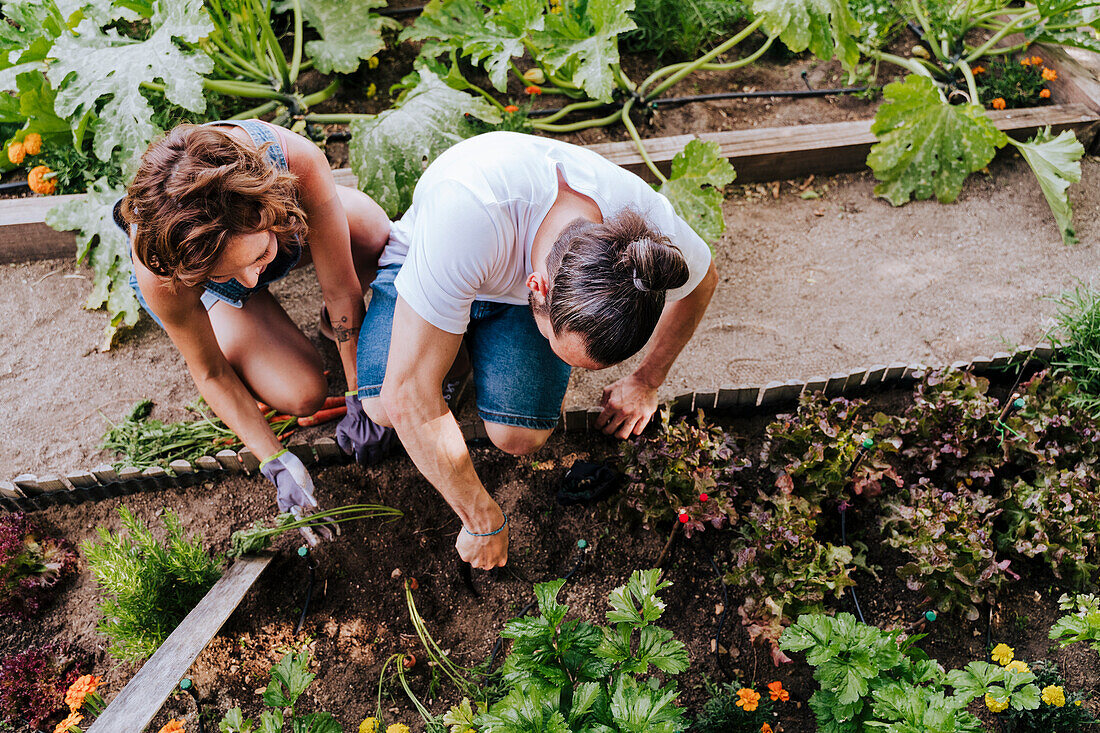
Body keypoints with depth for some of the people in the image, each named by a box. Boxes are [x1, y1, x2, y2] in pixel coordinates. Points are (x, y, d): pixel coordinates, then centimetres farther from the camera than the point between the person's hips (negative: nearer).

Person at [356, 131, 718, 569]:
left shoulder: (647, 227, -31)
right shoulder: (466, 212, -45)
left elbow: (701, 279, -3)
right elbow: (407, 398, -40)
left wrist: (647, 381, 2)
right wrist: (484, 523, -29)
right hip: (419, 266, -2)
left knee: (521, 437, -21)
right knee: (384, 407, -29)